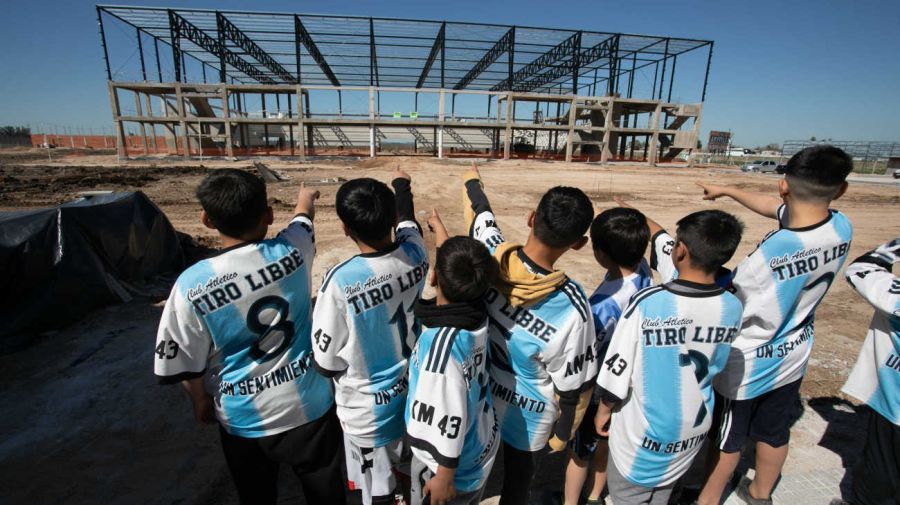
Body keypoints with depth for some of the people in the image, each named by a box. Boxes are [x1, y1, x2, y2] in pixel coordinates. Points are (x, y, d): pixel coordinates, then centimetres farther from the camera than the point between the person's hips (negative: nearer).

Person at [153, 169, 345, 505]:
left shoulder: (192, 285, -20)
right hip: (309, 405, 1)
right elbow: (303, 217, 8)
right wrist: (306, 199, 31)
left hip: (245, 418, 0)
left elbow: (184, 364, -8)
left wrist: (201, 402, 13)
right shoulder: (292, 251, -17)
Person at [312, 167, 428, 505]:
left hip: (368, 409, -4)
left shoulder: (341, 281, -30)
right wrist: (401, 184, 28)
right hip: (415, 393, 5)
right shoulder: (415, 254, -17)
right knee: (412, 465, 34)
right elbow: (408, 222, 9)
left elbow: (327, 363, -17)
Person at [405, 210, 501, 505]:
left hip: (449, 462, -6)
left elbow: (448, 418, -30)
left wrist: (445, 475, -14)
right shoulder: (476, 312, -15)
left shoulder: (442, 345, -37)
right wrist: (437, 225, 19)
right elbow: (457, 263, 3)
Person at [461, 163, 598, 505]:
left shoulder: (488, 252, -27)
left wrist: (471, 181, 21)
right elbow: (574, 386, -21)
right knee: (518, 472, 29)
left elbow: (479, 210, -3)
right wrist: (562, 434, 0)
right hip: (526, 414, -3)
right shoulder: (571, 308, -36)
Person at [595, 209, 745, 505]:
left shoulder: (647, 303, -28)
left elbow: (618, 371, -19)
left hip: (643, 431, -4)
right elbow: (715, 366, 3)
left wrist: (603, 410, -2)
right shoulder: (732, 308, -15)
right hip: (693, 430, 4)